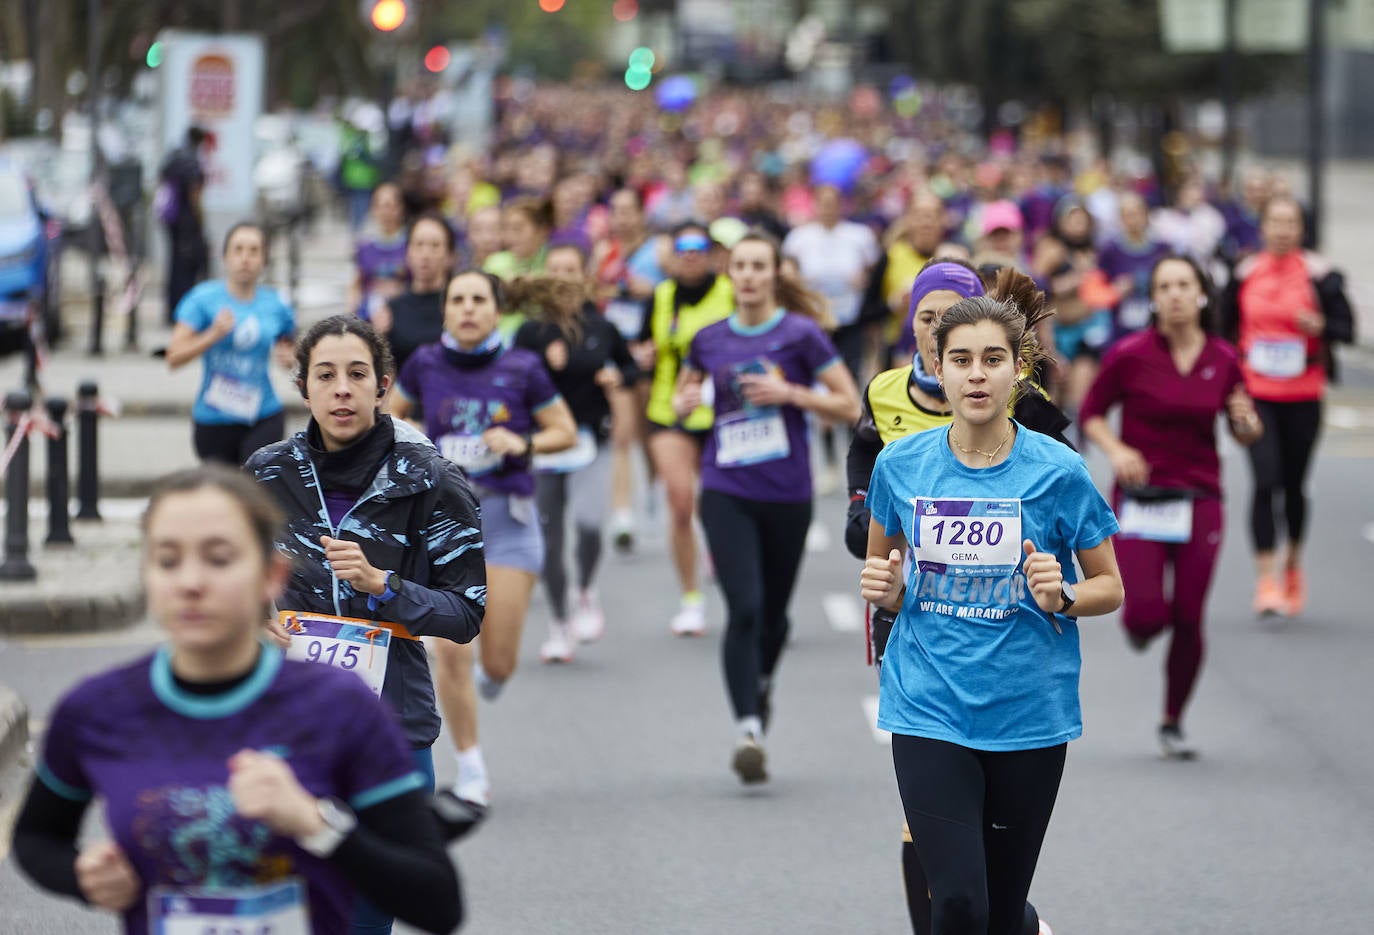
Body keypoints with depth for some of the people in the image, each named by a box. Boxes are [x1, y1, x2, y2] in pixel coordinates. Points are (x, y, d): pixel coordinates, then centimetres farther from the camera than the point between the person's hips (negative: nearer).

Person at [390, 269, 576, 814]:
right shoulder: (426, 364, 0)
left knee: (499, 662, -1)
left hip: (506, 517, 0)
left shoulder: (522, 369, -4)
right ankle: (470, 769, 5)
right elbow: (392, 412, 18)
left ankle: (483, 680, 38)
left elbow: (565, 432, 5)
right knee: (451, 650, -10)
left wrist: (523, 443, -13)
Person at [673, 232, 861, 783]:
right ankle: (749, 731, -18)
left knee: (773, 613, 13)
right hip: (726, 493, 0)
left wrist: (789, 393, -17)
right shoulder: (709, 340, 5)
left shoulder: (801, 334, -4)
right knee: (743, 609, -15)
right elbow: (681, 399, 20)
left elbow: (850, 406, -4)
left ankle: (762, 685, 45)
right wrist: (685, 403, -3)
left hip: (787, 496, 0)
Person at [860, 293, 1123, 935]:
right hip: (929, 711, 1)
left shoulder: (1057, 470, -5)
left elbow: (1109, 587, 4)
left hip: (1029, 714, 0)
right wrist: (883, 586, -6)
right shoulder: (901, 465, 1)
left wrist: (1062, 596, -17)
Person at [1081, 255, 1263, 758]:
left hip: (1199, 502, 2)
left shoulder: (1223, 359, 1)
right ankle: (1139, 624, 28)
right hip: (1139, 500, -2)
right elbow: (1091, 413, 3)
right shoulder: (1130, 354, -7)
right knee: (1147, 613, -13)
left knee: (1188, 619, 0)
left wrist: (1246, 422, -11)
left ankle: (1173, 724, 19)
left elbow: (1247, 433, 12)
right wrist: (1116, 449, -16)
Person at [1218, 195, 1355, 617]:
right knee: (1266, 481, -13)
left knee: (1294, 484, 11)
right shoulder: (1245, 273, 3)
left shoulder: (1318, 274, -3)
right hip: (1256, 395, 0)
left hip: (1302, 396, 0)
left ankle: (1293, 566, 35)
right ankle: (1266, 578, -10)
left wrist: (1320, 326, -22)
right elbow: (1225, 327, 14)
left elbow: (1346, 328, -2)